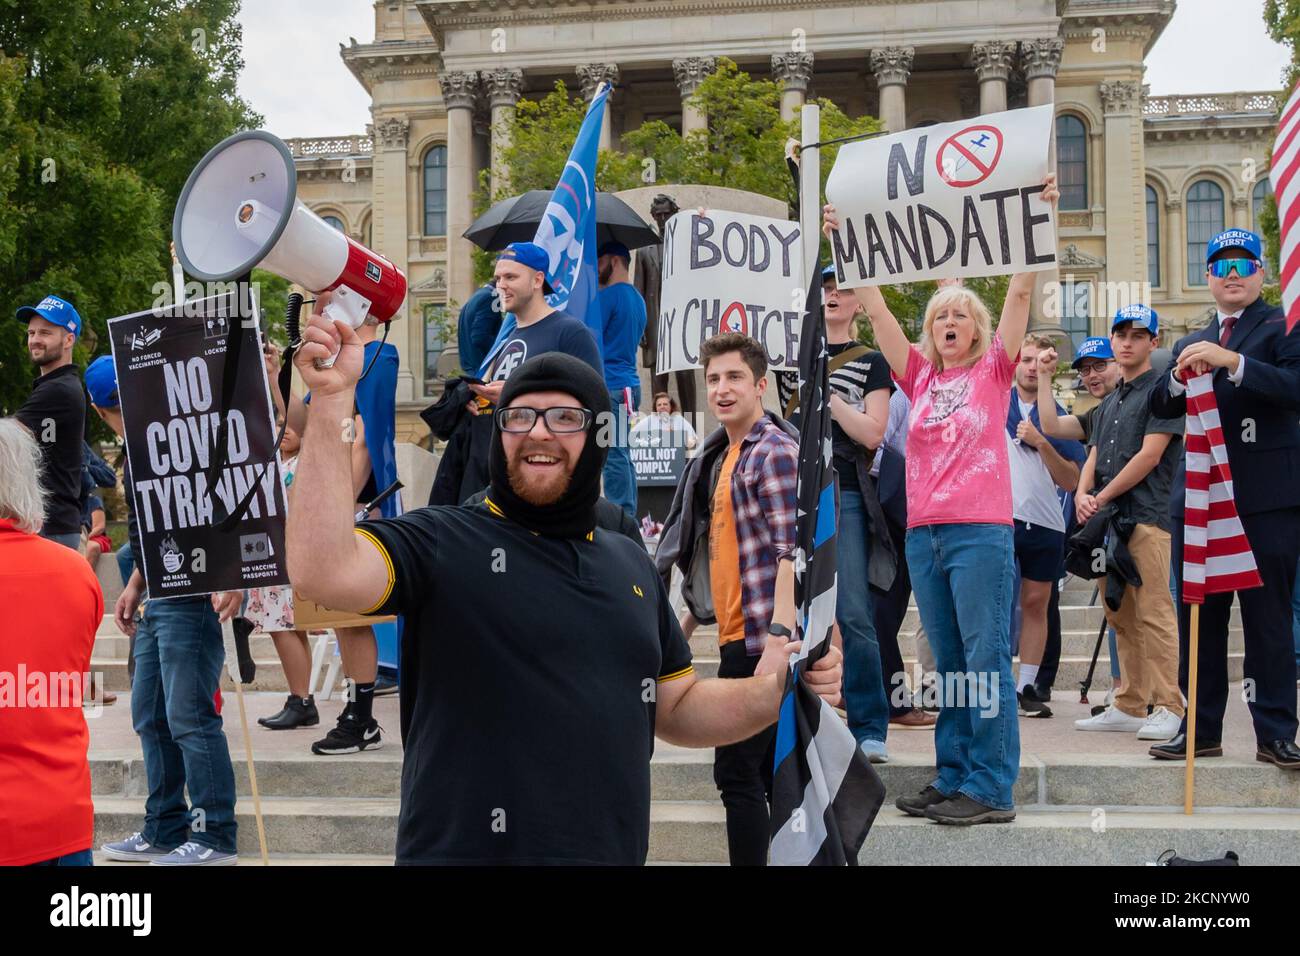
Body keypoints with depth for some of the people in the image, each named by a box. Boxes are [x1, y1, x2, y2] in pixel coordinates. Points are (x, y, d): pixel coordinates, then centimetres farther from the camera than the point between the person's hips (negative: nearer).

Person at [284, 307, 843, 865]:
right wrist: (331, 401, -30)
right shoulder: (440, 542, -9)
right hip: (467, 849, -5)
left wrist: (769, 694, -3)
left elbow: (676, 709, 15)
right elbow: (323, 573, -27)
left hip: (615, 851, 6)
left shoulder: (630, 564, 9)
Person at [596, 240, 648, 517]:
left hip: (609, 384, -9)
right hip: (628, 382, 9)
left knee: (613, 455, -9)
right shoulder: (637, 298, 20)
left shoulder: (610, 294, -8)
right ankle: (628, 518, 10)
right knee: (621, 454, 9)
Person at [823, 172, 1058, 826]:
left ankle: (991, 788, 0)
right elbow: (875, 310, 11)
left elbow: (1021, 292, -4)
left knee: (986, 660, -3)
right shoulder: (920, 376, 14)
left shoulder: (993, 371, 5)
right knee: (949, 663, 11)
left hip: (981, 532, -5)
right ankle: (952, 779, 18)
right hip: (923, 533, 5)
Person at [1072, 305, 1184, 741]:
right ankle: (1129, 706, 15)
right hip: (1106, 520, 8)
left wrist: (1101, 498, -8)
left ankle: (1168, 708, -8)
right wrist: (1082, 495, -2)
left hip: (1146, 516, -8)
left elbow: (1149, 457, -10)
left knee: (1153, 613, -11)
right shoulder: (1108, 403, 23)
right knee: (1121, 618, 10)